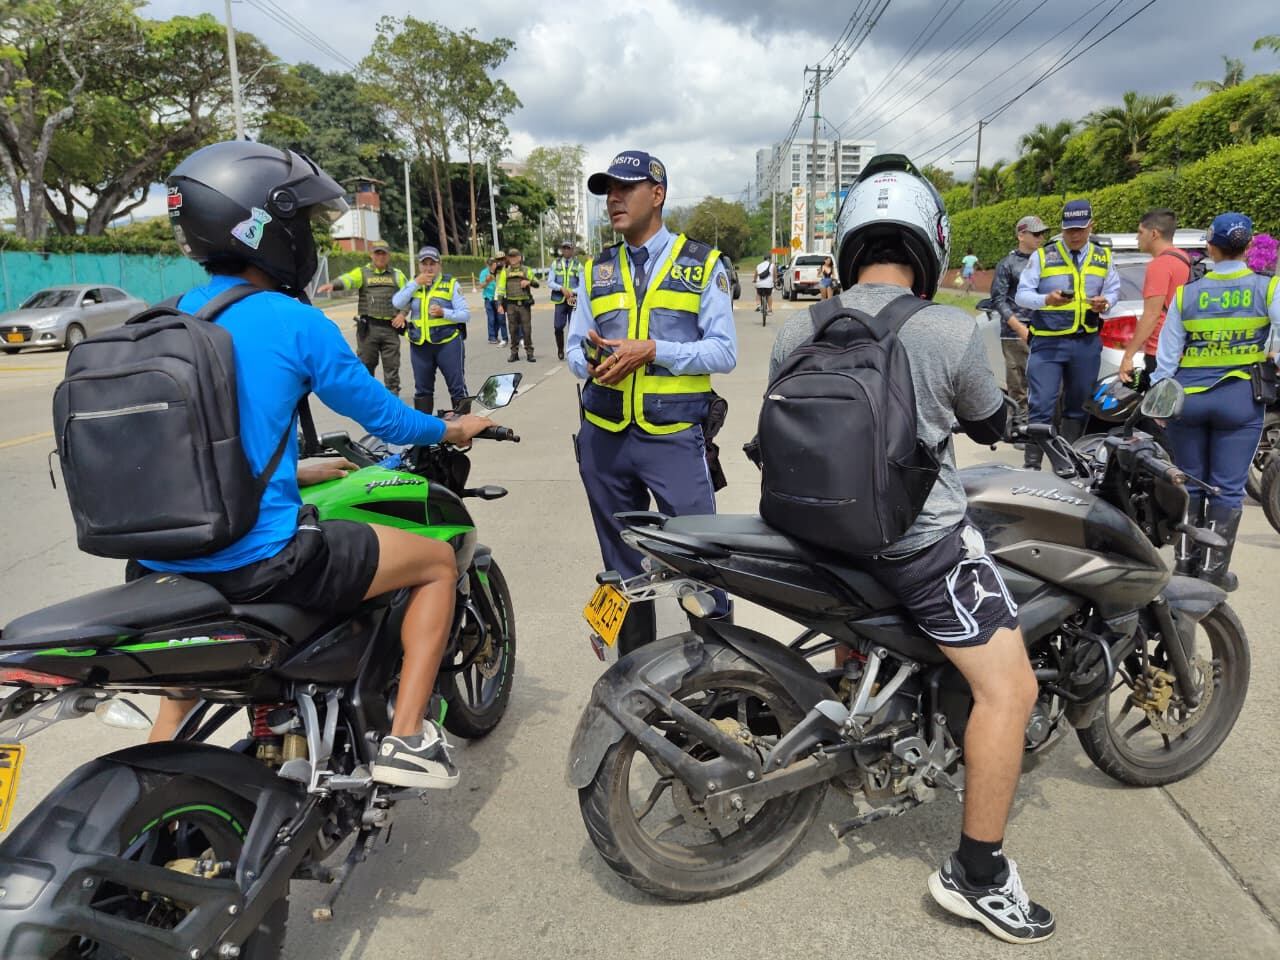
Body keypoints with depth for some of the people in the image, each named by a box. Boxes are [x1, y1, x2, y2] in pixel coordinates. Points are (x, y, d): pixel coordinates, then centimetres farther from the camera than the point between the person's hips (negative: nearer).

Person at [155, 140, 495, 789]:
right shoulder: (295, 322, -12)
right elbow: (382, 418, -3)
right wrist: (452, 431, 16)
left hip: (162, 562, 8)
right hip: (258, 559, -8)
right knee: (438, 562, 8)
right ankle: (407, 739, 3)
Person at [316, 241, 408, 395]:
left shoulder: (397, 274, 12)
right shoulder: (362, 272, 5)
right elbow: (347, 279, -14)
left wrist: (402, 313, -4)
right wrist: (333, 285, -36)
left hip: (390, 328, 1)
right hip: (368, 328, -1)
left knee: (392, 368, 5)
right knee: (365, 366, 4)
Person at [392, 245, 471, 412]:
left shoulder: (451, 283, -1)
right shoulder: (413, 284, 10)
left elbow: (465, 314, -5)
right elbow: (397, 303, -6)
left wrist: (443, 312, -21)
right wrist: (416, 283, -11)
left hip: (448, 341, -4)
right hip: (419, 345, 4)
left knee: (457, 386, 0)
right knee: (422, 388, 13)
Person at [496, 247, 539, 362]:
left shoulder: (526, 270, 7)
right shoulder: (505, 272, 8)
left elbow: (537, 283, 10)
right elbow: (501, 288, 5)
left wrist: (529, 282, -12)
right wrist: (500, 304, -3)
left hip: (524, 304, -1)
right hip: (511, 304, 1)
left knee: (527, 329, -1)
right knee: (513, 329, 4)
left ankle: (529, 353, 6)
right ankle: (514, 353, 12)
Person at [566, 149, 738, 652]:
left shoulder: (702, 264, 2)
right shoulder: (596, 270, 14)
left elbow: (724, 351, -6)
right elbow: (574, 345, 10)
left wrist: (652, 351, -18)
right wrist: (590, 363, -14)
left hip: (673, 438, -4)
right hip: (603, 438, 4)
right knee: (621, 564, 14)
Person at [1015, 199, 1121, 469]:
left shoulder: (1103, 257, 12)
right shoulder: (1043, 256, 0)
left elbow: (1113, 290, 17)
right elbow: (1021, 294, -4)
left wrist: (1105, 302, -7)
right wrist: (1047, 300, -24)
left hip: (1087, 343, 4)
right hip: (1048, 343, -4)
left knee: (1077, 407, 12)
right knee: (1041, 407, -10)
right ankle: (1031, 465, -7)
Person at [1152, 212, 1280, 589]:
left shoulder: (1187, 293, 0)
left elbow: (1167, 355, 1)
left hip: (1187, 398, 2)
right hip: (1240, 399, -1)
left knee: (1189, 483, 12)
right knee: (1227, 488, 4)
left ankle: (1185, 562, 18)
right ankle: (1213, 570, 7)